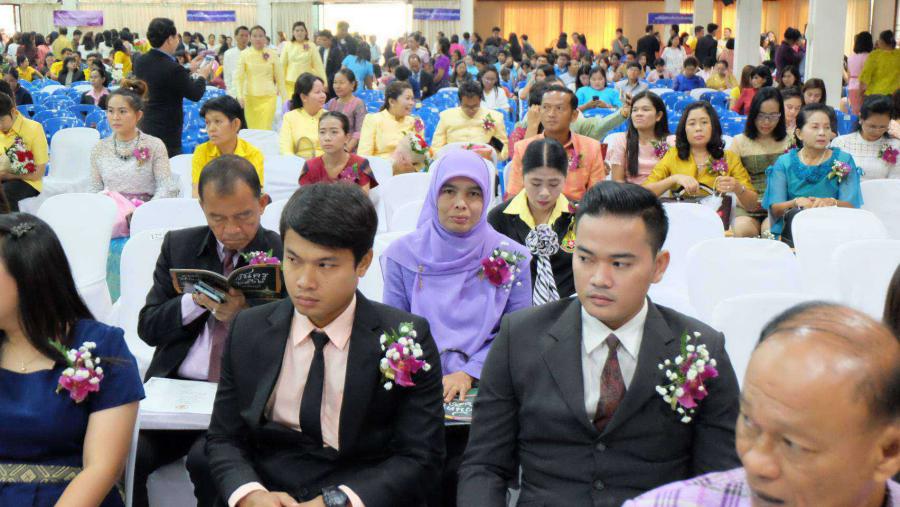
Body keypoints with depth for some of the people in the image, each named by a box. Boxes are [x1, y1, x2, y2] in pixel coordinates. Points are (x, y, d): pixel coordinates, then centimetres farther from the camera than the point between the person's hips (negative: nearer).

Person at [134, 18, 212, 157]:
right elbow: (195, 94, -10)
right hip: (166, 133, -8)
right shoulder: (173, 69, -22)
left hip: (143, 128, 9)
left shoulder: (140, 62, 1)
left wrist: (189, 71, 23)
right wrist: (202, 76, 9)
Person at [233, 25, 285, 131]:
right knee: (252, 130, 4)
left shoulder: (272, 54, 2)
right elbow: (238, 77, 0)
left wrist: (284, 96, 4)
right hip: (250, 97, 1)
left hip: (268, 96, -1)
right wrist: (239, 96, -11)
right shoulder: (244, 54, 1)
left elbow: (279, 77, 7)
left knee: (265, 129, -10)